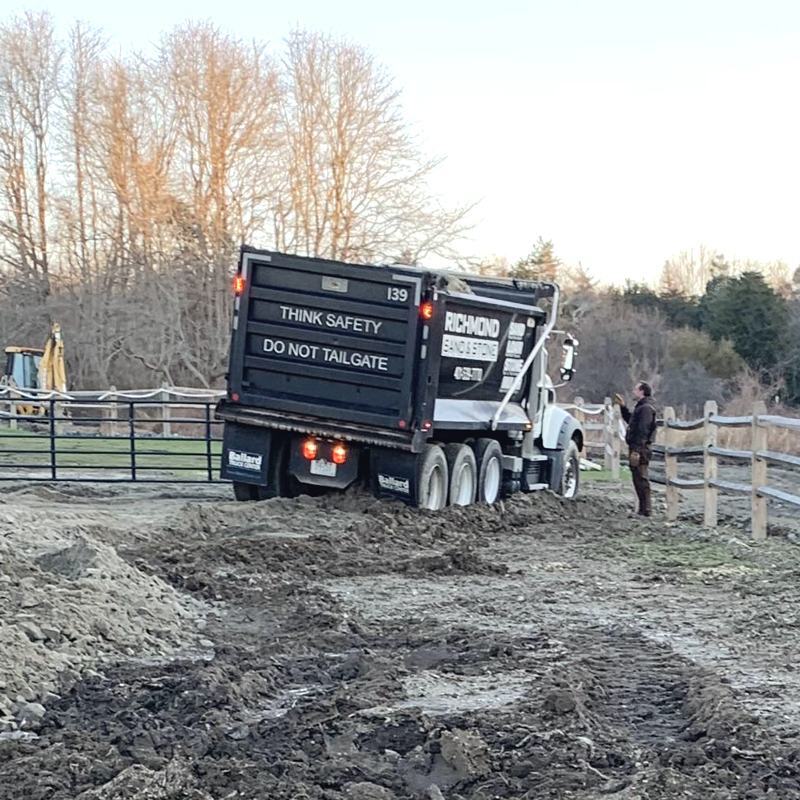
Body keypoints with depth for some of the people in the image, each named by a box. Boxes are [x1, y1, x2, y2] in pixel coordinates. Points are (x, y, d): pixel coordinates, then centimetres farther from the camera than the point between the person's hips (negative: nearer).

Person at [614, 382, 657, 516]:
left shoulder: (646, 408, -14)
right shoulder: (641, 407, 19)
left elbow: (643, 431, -21)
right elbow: (630, 420, 36)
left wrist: (637, 450, -25)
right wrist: (622, 406, 30)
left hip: (640, 449, -11)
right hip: (636, 448, 11)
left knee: (641, 478, -9)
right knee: (638, 479, 12)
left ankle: (646, 509, -8)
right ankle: (644, 509, 17)